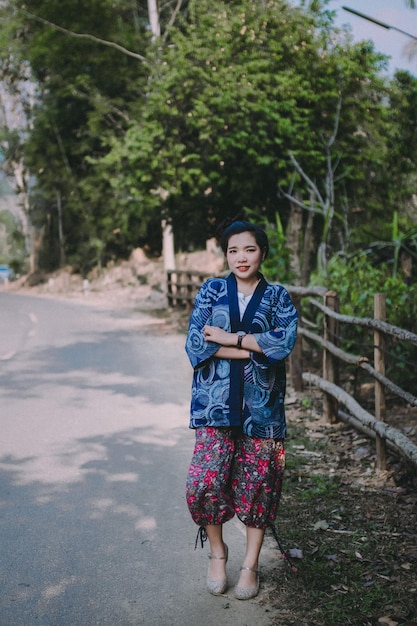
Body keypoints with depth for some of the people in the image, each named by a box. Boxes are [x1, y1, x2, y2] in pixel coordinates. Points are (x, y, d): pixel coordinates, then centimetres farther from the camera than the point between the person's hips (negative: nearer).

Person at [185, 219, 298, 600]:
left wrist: (229, 338, -13)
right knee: (205, 482, -9)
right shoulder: (212, 291, 7)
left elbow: (284, 342, -12)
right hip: (216, 402, 0)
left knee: (256, 484, 5)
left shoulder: (278, 297, 6)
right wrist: (254, 349, -13)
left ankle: (251, 564, 24)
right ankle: (217, 551, 18)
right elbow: (196, 343, -6)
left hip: (261, 405, 0)